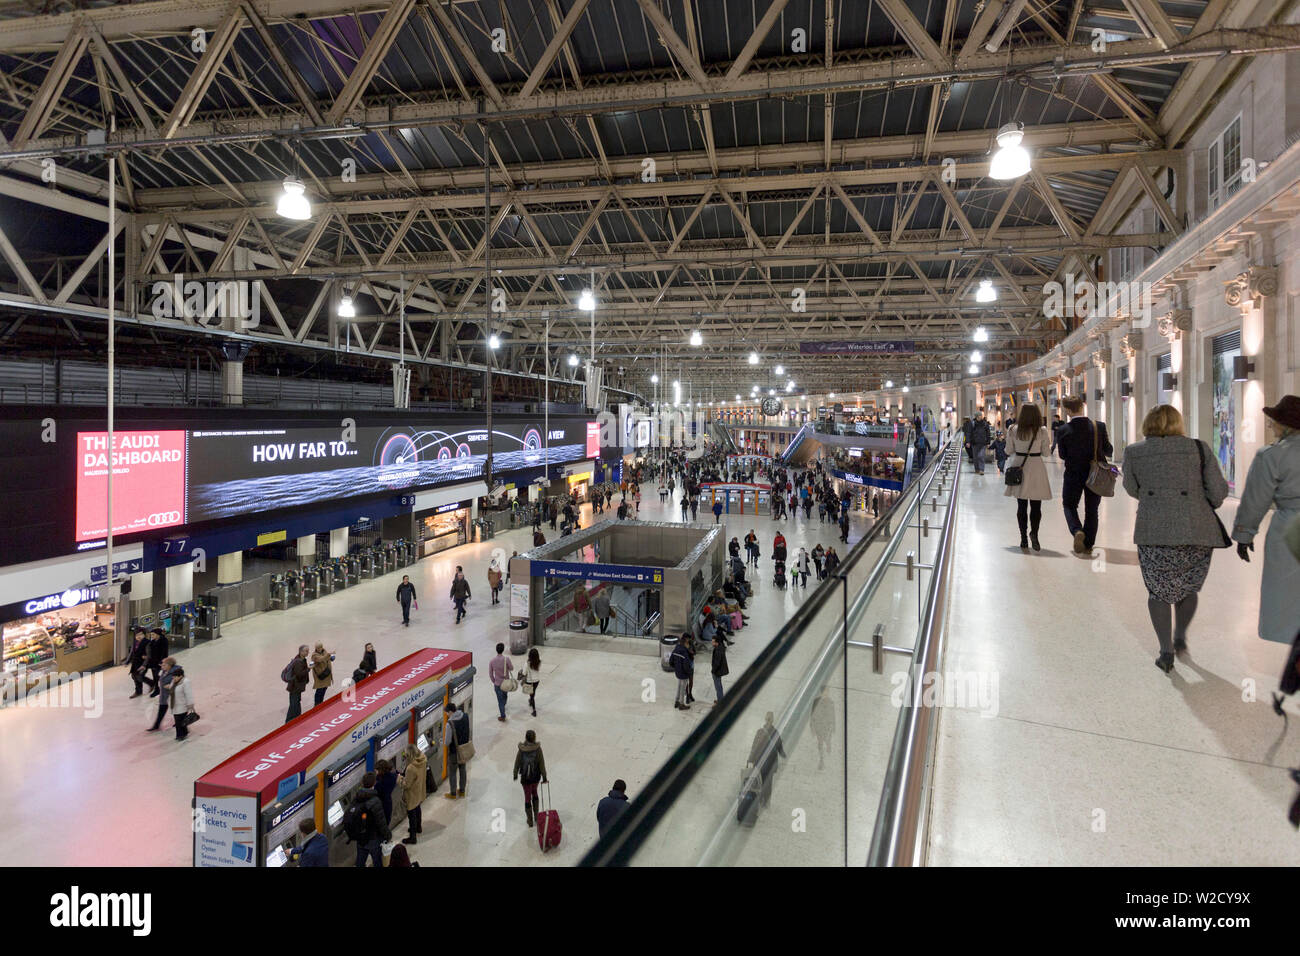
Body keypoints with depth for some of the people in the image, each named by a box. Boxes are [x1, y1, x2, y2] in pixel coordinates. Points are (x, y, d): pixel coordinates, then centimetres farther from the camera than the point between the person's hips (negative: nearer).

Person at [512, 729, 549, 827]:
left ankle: (530, 820, 23)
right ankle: (536, 815, 35)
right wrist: (544, 777, -1)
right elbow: (541, 763, -12)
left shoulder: (521, 749, -16)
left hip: (525, 777, -1)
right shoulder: (538, 748, -17)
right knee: (534, 792, 28)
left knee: (527, 797, 14)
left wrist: (515, 774, 12)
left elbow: (517, 763, -5)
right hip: (536, 776, 1)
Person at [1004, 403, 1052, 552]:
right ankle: (1034, 533, -14)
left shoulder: (1013, 431, -4)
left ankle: (1024, 539, 10)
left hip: (1019, 468, 2)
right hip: (1036, 468, -1)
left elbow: (1008, 452, 3)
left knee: (1022, 506, 9)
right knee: (1036, 506, 7)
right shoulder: (1042, 431, -8)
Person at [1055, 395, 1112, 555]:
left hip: (1073, 474, -2)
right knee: (1092, 509, 14)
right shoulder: (1099, 426, -11)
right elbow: (1109, 451, -2)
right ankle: (1088, 544, 20)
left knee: (1069, 505, 16)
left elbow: (1063, 455, -5)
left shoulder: (1062, 431, -15)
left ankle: (1077, 530, -10)